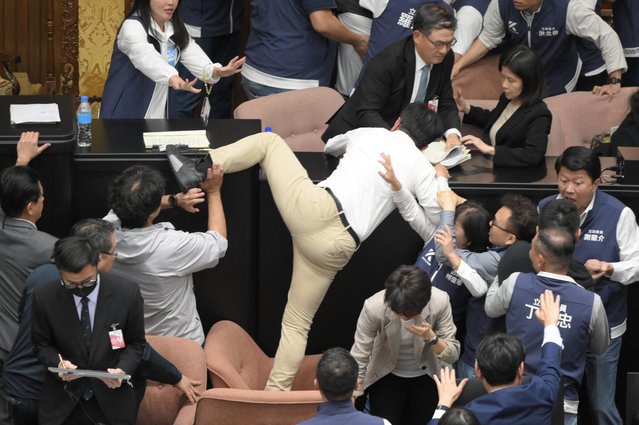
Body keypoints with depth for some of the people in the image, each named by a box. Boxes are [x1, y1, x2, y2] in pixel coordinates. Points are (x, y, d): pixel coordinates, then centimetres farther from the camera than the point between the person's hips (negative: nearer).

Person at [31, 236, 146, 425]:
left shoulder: (127, 294, -14)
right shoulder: (45, 297, -13)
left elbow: (135, 343, -1)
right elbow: (42, 345, 0)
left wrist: (123, 369, -20)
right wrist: (59, 363, -21)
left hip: (111, 399, 0)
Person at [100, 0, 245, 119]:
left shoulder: (176, 28, 7)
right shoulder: (132, 27, -16)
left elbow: (191, 54, -12)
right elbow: (146, 57, -37)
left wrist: (214, 71, -34)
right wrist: (172, 78, -57)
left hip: (160, 116, 6)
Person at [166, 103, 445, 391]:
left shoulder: (371, 134, 16)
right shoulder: (424, 171, 11)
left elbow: (331, 146, 41)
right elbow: (435, 232, 9)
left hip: (316, 209, -1)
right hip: (337, 247, 1)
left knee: (268, 140, 19)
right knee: (297, 323, 12)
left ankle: (196, 171, 4)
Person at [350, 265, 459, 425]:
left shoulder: (440, 301, -27)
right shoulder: (374, 307, -31)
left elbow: (453, 355, -16)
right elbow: (358, 360, -25)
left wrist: (431, 337, -36)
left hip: (426, 376, 1)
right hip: (386, 376, -1)